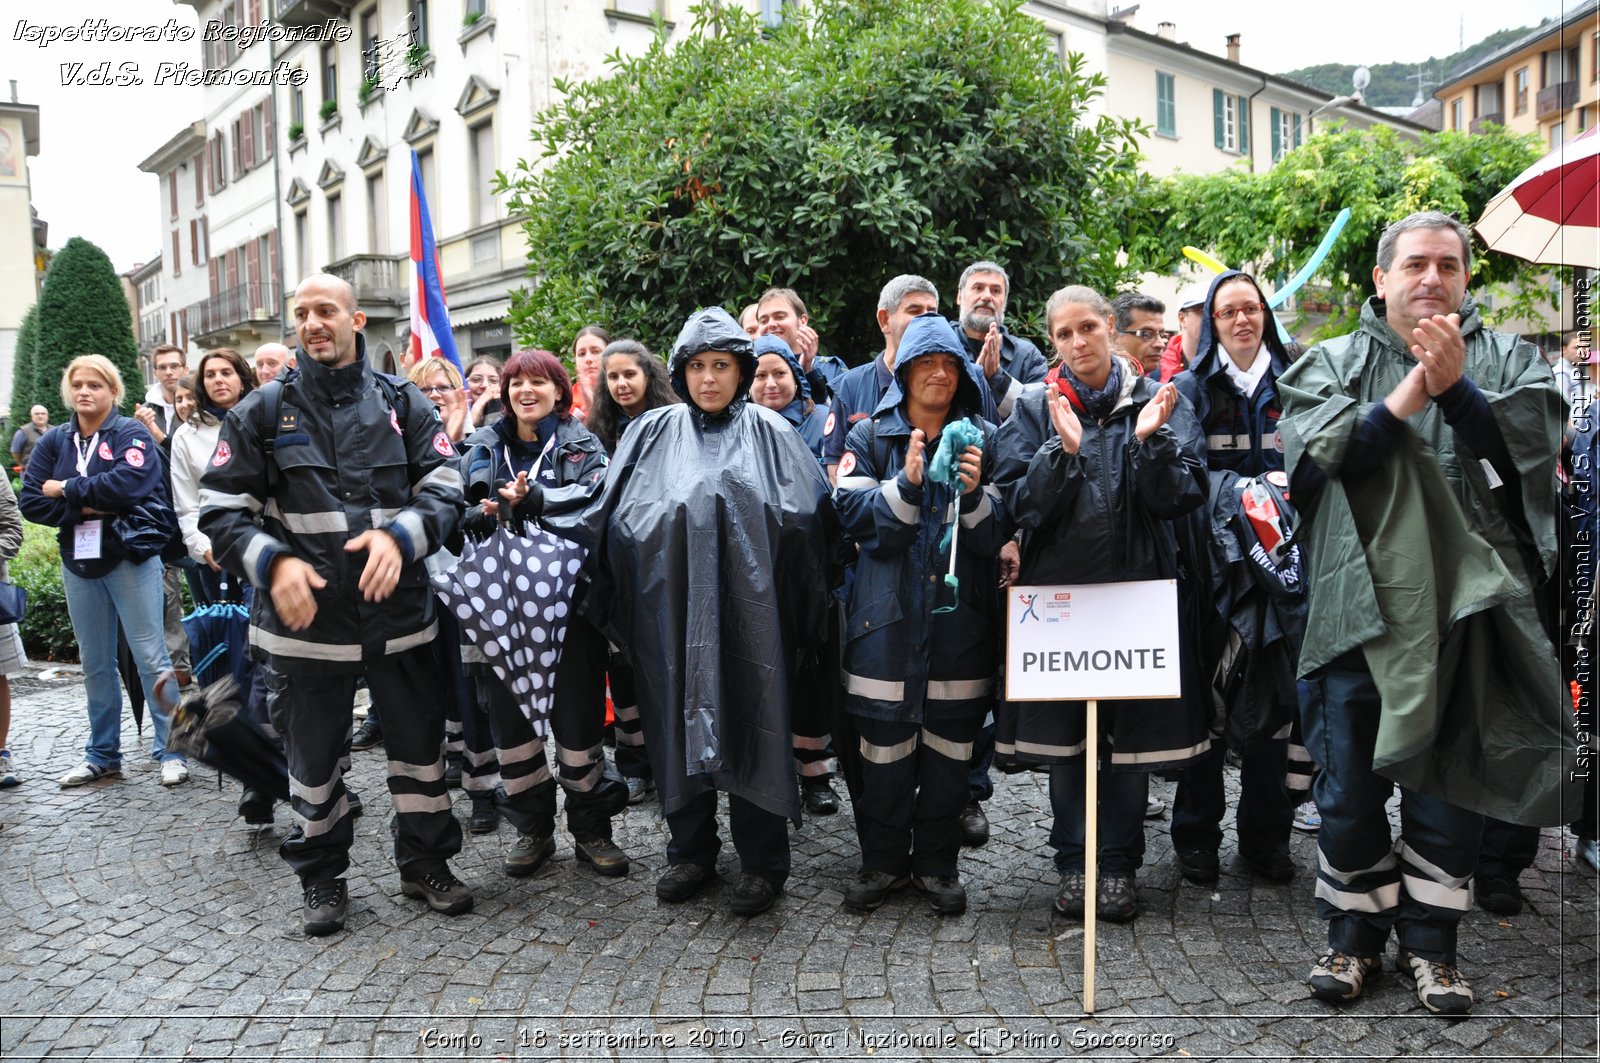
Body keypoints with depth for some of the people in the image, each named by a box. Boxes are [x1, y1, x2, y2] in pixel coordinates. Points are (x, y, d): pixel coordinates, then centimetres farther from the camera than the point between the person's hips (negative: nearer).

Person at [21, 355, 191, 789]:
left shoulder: (132, 434, -4)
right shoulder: (54, 441, 9)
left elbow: (125, 484, -21)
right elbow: (31, 501, 0)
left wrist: (67, 489, -10)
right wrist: (86, 508, -14)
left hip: (131, 556, -5)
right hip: (78, 563, 5)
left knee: (150, 657, -2)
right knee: (95, 664, 12)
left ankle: (171, 750, 6)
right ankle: (103, 754, 22)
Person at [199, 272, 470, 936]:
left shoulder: (402, 404, 5)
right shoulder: (264, 411, 2)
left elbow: (445, 489, 0)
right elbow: (221, 508, 0)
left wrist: (400, 534, -19)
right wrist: (273, 562, -17)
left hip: (400, 612, 1)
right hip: (305, 617, -1)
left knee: (419, 743, 12)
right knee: (313, 756, 12)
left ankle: (425, 862, 31)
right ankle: (321, 876, 31)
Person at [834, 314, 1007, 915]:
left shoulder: (983, 438, 9)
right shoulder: (871, 437, 7)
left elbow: (998, 535, 4)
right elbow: (855, 518, -5)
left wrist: (974, 493, -16)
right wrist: (908, 482, -19)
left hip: (960, 614, 1)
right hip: (887, 616, -1)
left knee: (948, 746, 5)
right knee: (885, 746, 2)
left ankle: (937, 862, 22)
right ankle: (884, 861, 20)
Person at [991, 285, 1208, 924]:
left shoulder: (1159, 401, 3)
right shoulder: (1036, 410, 4)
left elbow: (1183, 496, -5)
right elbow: (1019, 504, -6)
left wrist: (1151, 440, -20)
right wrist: (1062, 449, -20)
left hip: (1136, 586, 0)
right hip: (1058, 587, 1)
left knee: (1132, 734, 5)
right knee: (1063, 733, 7)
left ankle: (1119, 864, 20)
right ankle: (1073, 864, 22)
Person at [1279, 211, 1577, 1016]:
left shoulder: (1506, 360, 10)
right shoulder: (1333, 364, 8)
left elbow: (1531, 448, -8)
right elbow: (1313, 458, -8)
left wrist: (1454, 386, -19)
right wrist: (1402, 402, -17)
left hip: (1465, 607, 1)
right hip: (1361, 604, 0)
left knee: (1447, 781, 7)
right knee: (1351, 781, 5)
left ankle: (1430, 941, 24)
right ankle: (1355, 933, 23)